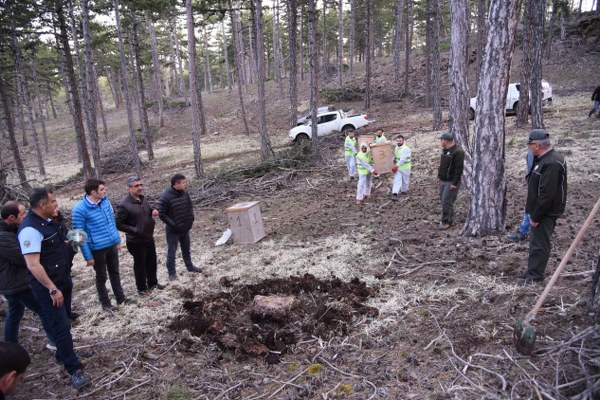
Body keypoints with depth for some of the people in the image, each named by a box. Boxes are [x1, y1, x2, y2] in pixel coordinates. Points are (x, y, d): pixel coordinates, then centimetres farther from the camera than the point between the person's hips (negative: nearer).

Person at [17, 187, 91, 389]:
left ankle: (63, 355, 40)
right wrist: (52, 289, -26)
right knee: (61, 325, -4)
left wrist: (69, 241, 10)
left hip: (60, 279, 9)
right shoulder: (30, 229, -24)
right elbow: (33, 265, -27)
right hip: (46, 286, -9)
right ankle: (74, 369, 6)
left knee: (62, 323, 21)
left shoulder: (46, 221, 6)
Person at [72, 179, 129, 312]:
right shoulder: (79, 210, -21)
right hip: (97, 249, -5)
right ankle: (105, 303, 30)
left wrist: (118, 240, 12)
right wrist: (88, 256, -13)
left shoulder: (105, 200, -4)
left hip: (112, 245, 5)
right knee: (101, 277, 12)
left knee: (115, 272, 20)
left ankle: (120, 297, 37)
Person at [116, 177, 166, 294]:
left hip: (149, 238, 7)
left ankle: (152, 283, 38)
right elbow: (119, 224, -19)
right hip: (136, 241, -7)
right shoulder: (124, 205, -21)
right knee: (140, 264, 8)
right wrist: (135, 230, -24)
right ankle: (142, 288, 26)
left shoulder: (143, 198, 2)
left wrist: (153, 211, -5)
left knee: (152, 261, 19)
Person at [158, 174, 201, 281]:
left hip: (185, 228, 6)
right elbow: (162, 214, -18)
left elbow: (190, 207, 12)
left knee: (186, 249, 21)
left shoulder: (185, 193, -2)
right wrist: (173, 224, -20)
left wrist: (191, 218, 0)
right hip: (173, 230, -6)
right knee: (171, 252, 6)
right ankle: (172, 272, 18)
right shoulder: (165, 197, -21)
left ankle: (190, 266, 38)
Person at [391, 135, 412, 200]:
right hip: (397, 167, 5)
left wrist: (396, 166, -32)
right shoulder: (396, 148, 5)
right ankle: (394, 194, -14)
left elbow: (403, 159, -27)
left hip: (405, 168, -5)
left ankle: (404, 191, 33)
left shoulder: (406, 149, -19)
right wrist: (394, 165, 2)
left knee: (405, 181, 12)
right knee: (397, 180, -6)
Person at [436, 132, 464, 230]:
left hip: (451, 182, -9)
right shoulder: (445, 150, 12)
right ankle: (450, 220, 22)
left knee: (446, 202, -9)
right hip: (443, 181, 9)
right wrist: (439, 177, 18)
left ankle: (446, 222, 1)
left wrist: (455, 183, -22)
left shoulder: (458, 152, -17)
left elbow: (459, 168, -21)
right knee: (443, 201, 12)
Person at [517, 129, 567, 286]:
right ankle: (532, 271, 28)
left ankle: (534, 276, 7)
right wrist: (532, 209, 16)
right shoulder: (544, 159, 10)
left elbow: (547, 194, -27)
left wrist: (535, 216, -22)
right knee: (536, 242, 17)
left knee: (539, 244, -2)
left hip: (546, 212, -10)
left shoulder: (551, 163, -24)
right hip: (540, 210, 10)